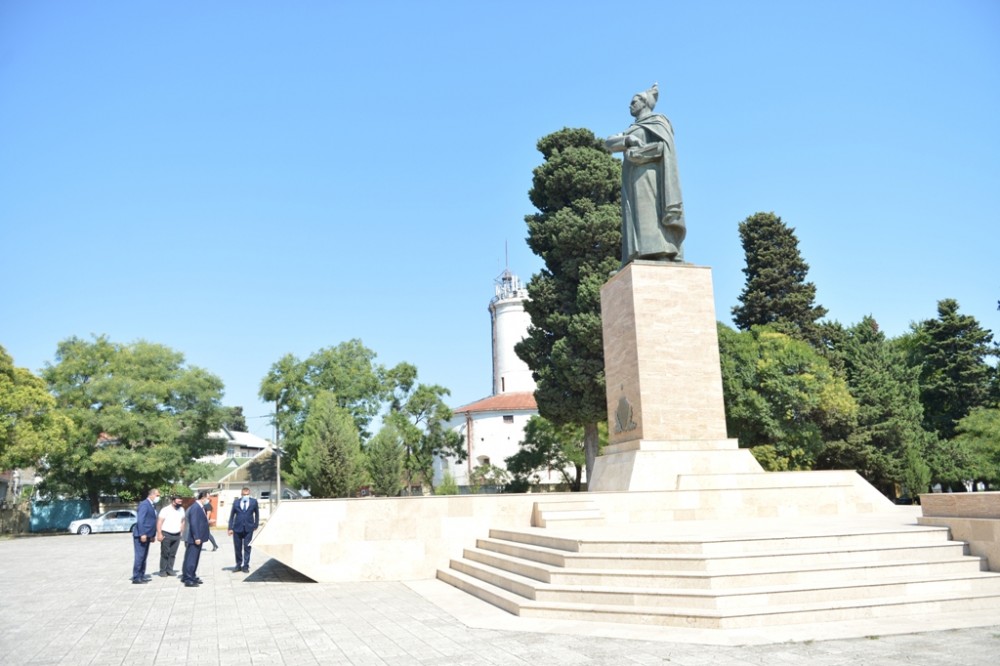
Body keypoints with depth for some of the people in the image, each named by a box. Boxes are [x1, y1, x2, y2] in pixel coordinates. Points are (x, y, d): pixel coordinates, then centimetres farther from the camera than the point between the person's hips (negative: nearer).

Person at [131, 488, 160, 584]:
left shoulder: (152, 505, 15)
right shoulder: (144, 504, -13)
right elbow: (140, 520, -21)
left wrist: (153, 535, 15)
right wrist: (142, 534, -25)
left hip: (147, 535, 9)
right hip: (141, 535, -9)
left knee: (144, 556, 14)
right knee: (139, 556, -7)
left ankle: (141, 576, 20)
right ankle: (136, 578, -3)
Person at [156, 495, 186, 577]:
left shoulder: (181, 509, 8)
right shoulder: (166, 510, -9)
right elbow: (159, 522, -11)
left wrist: (182, 532, 10)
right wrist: (159, 534, -16)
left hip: (177, 535, 5)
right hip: (166, 534, -5)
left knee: (173, 554, 7)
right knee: (165, 554, -1)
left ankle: (169, 570, 15)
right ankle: (163, 571, 7)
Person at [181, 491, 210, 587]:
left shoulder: (199, 507, 12)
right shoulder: (195, 507, -19)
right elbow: (193, 523, -23)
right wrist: (196, 537, -24)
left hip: (198, 538, 10)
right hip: (194, 539, -10)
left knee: (194, 558, 18)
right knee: (191, 559, -4)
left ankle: (192, 577, 27)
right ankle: (188, 580, 1)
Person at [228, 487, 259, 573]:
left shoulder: (253, 502, 4)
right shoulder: (236, 502, 5)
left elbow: (257, 513, 12)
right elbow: (232, 515, 6)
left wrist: (255, 525, 8)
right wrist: (230, 528, -1)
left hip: (248, 528, -1)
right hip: (237, 528, 1)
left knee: (247, 548, 1)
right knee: (237, 548, 8)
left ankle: (245, 566, 9)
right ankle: (238, 565, 21)